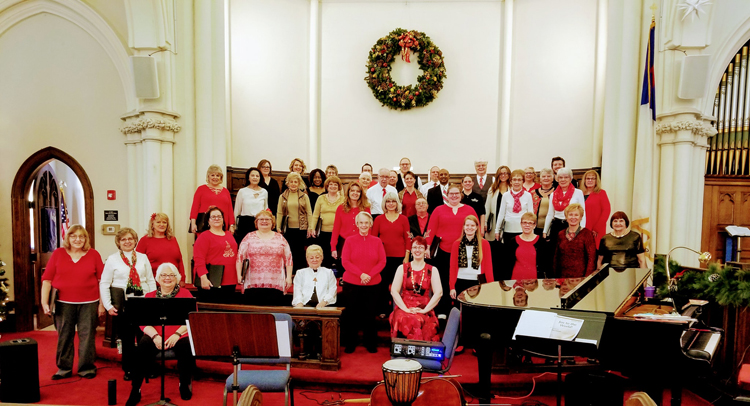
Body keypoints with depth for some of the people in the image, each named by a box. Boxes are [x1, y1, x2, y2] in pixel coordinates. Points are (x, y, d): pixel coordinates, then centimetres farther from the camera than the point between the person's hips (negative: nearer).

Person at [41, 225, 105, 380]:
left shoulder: (93, 254, 3)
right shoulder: (58, 254, 5)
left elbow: (102, 280, 4)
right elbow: (47, 279, 4)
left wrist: (102, 303, 1)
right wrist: (44, 302, -2)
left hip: (88, 303, -1)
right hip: (63, 303, 1)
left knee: (87, 335, 2)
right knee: (64, 336, 7)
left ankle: (87, 368, 15)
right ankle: (64, 369, 22)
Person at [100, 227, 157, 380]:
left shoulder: (143, 258, 9)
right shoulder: (112, 259, 3)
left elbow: (151, 281, 10)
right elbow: (104, 284, 2)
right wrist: (108, 306, -6)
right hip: (122, 305, -1)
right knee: (127, 339, 6)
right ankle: (129, 369, 22)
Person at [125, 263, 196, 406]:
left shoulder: (185, 294, 8)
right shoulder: (149, 296, 14)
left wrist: (177, 334, -17)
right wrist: (155, 336, -15)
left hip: (179, 335, -1)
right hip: (155, 335, 1)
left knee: (186, 346, -31)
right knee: (143, 346, -30)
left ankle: (185, 384, -2)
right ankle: (135, 390, -14)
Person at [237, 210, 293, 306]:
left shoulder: (280, 238, 13)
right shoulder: (249, 237, 11)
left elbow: (288, 259, 12)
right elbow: (240, 256, 7)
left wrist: (289, 277, 5)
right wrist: (239, 275, -3)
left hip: (275, 284, 0)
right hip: (252, 284, 0)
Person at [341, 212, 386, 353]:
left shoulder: (377, 241, 4)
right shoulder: (350, 240, 1)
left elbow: (382, 261, 1)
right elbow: (345, 261, -5)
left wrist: (370, 275, -13)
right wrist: (360, 274, -16)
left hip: (372, 284, 1)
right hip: (351, 283, -1)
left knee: (370, 314, 6)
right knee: (351, 314, 6)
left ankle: (371, 344, 20)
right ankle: (349, 344, 20)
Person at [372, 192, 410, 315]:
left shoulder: (403, 219, 6)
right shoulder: (379, 219, 6)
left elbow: (407, 239, 6)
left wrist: (407, 256, 0)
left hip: (399, 257, 0)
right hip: (382, 256, 0)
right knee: (383, 283, 1)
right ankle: (384, 310, 14)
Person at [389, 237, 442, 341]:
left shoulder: (432, 270, 11)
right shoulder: (403, 268, 12)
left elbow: (439, 293, 0)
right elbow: (394, 291, 3)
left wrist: (424, 310, -10)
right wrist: (406, 309, -9)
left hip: (424, 310, 0)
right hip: (404, 308, 0)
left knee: (420, 321, -34)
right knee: (404, 320, -33)